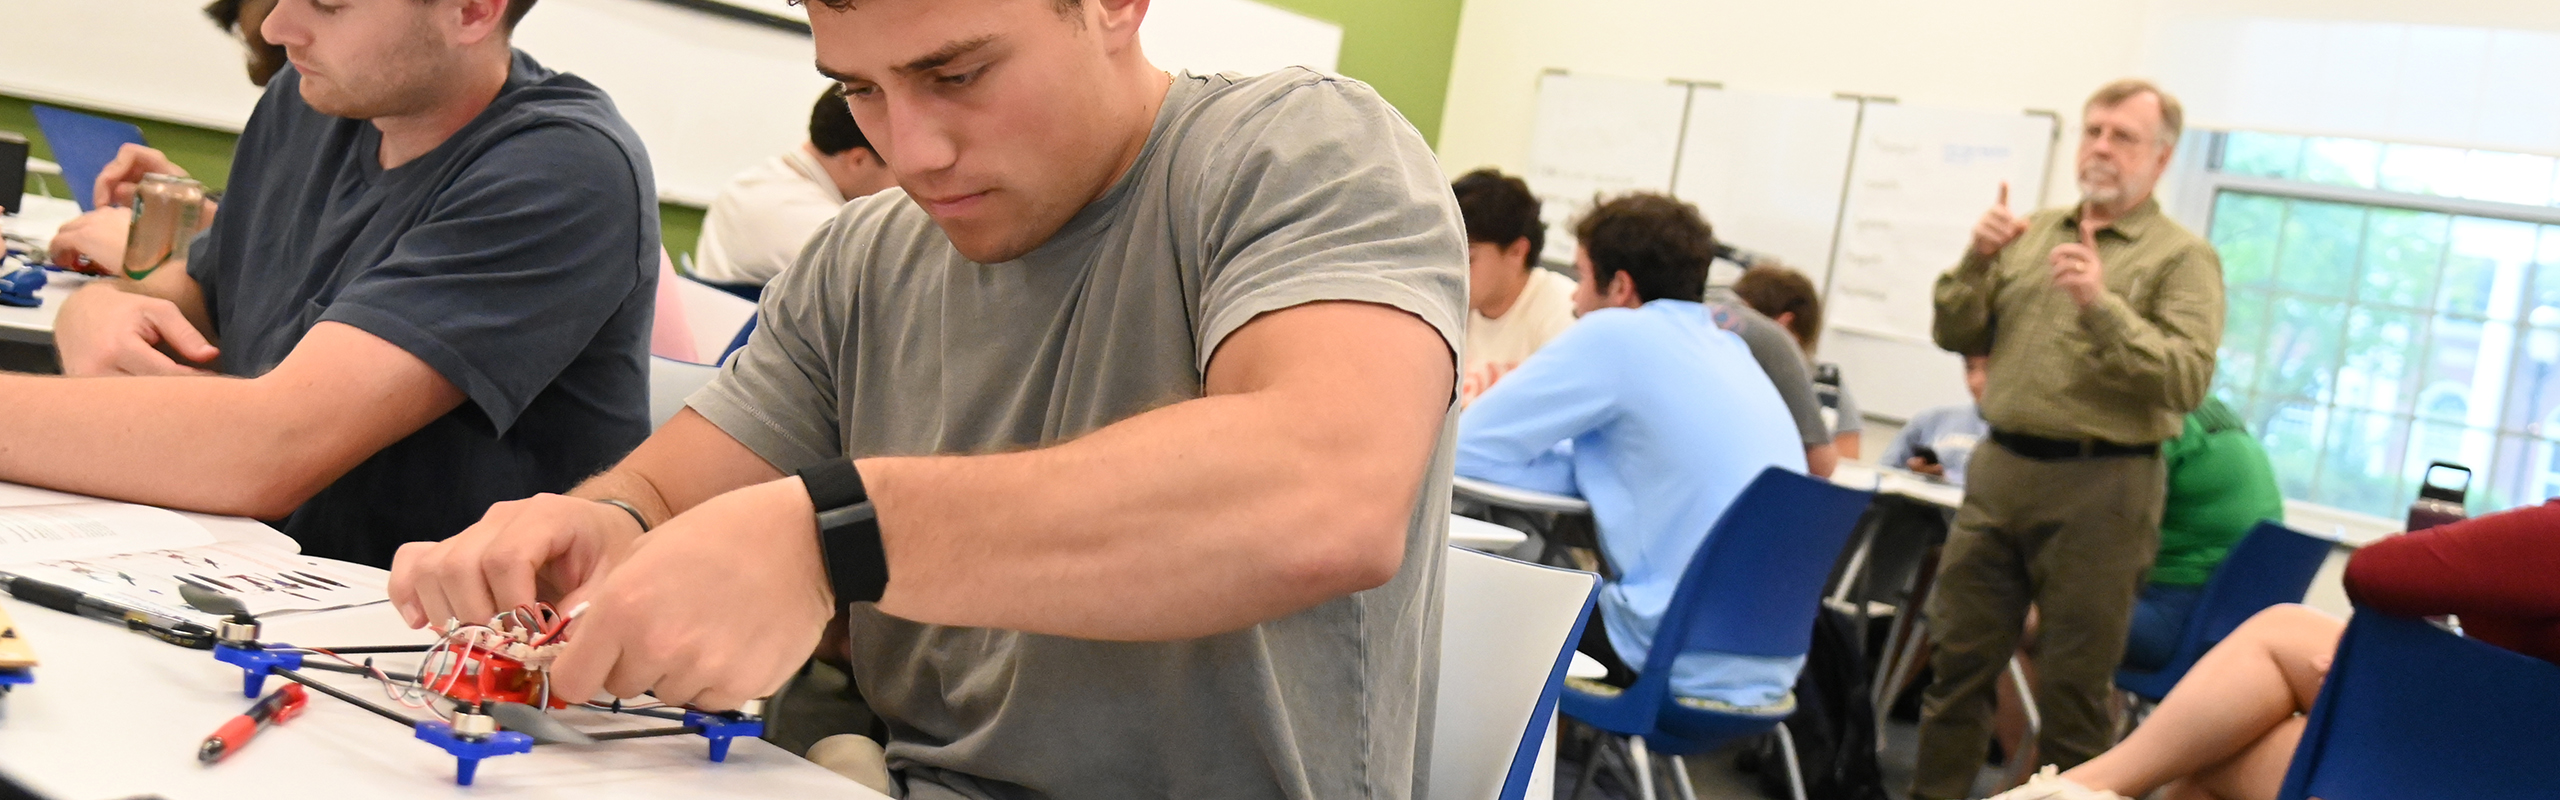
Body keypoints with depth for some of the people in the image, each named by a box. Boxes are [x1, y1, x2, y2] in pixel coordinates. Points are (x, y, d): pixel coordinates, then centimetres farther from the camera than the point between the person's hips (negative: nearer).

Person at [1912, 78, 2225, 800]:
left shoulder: (2183, 259, -1)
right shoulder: (2034, 234, 13)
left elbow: (2188, 380, -13)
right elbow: (1957, 337, 12)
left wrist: (2104, 308, -25)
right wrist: (1977, 262, -5)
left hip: (2100, 489, -5)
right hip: (1999, 471, 5)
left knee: (2072, 687, 3)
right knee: (1958, 662, 9)